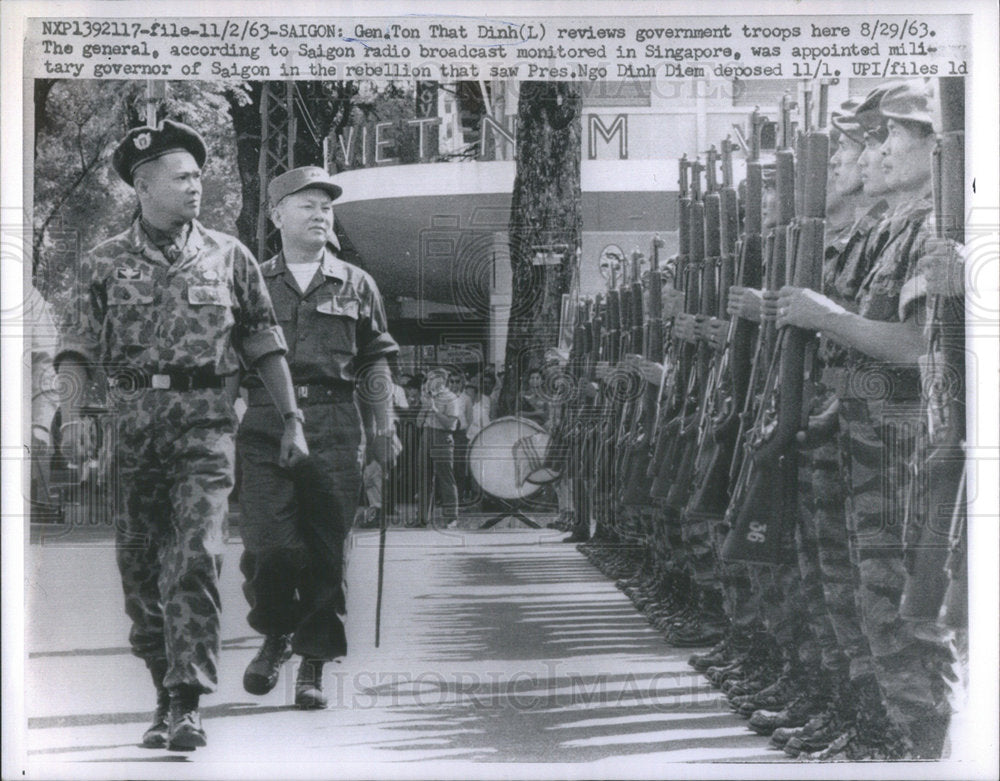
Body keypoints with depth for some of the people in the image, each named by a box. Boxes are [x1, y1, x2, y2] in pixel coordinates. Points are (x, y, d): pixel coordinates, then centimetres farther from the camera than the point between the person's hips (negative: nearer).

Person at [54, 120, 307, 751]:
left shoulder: (228, 256, 8)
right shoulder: (105, 264, 7)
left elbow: (265, 343, 11)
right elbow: (77, 348, 3)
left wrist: (291, 419, 8)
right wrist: (72, 413, -12)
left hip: (205, 421, -1)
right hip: (130, 423, 1)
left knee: (196, 558, -14)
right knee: (141, 569, 6)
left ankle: (187, 703, -14)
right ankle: (166, 693, 19)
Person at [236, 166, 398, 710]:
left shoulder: (356, 286, 14)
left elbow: (375, 362, 14)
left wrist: (382, 429, 7)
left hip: (334, 428, 1)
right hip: (265, 425, 0)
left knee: (325, 551, -1)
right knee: (269, 544, -11)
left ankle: (313, 665, 10)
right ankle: (275, 635, 16)